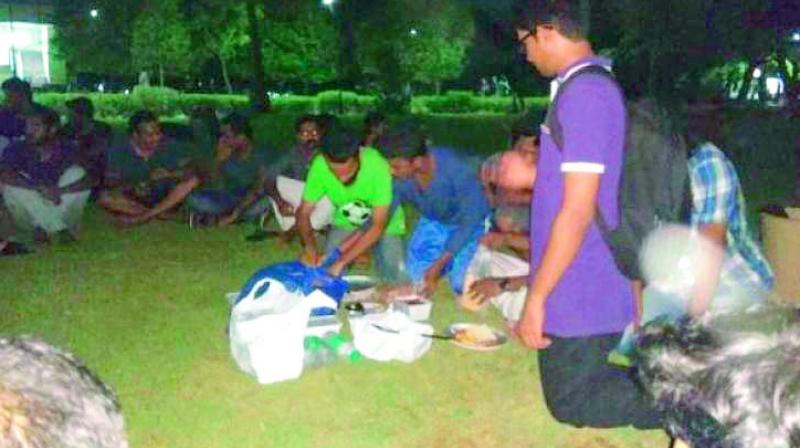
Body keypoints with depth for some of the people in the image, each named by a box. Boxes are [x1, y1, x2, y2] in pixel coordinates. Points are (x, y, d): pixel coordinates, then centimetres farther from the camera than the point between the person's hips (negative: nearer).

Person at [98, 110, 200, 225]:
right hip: (134, 201, -1)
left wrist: (168, 174, -29)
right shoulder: (119, 152, -8)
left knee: (192, 180, -22)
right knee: (105, 198, -28)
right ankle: (162, 214, -24)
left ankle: (144, 216, -26)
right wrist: (132, 188, -27)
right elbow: (111, 184, -9)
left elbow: (183, 173, -9)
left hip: (164, 200, 1)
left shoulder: (166, 148, -6)